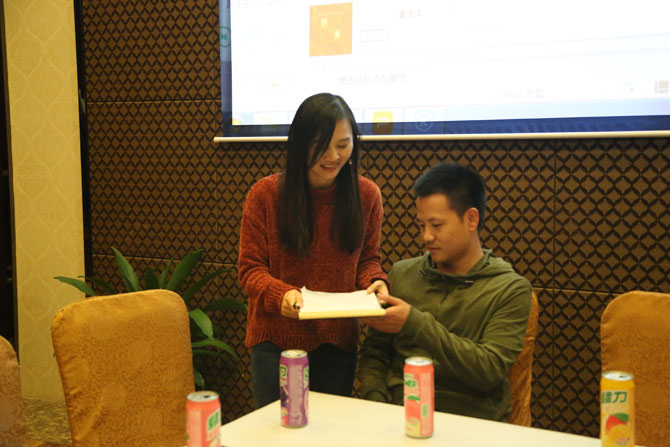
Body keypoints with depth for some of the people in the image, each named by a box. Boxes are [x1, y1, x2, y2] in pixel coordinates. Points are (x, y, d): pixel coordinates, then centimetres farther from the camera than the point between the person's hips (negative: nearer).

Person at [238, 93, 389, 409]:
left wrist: (374, 282, -13)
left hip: (338, 343, 2)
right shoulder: (265, 194, -10)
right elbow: (249, 268, -7)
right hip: (276, 340, -2)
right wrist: (280, 294, -26)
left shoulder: (367, 195, -3)